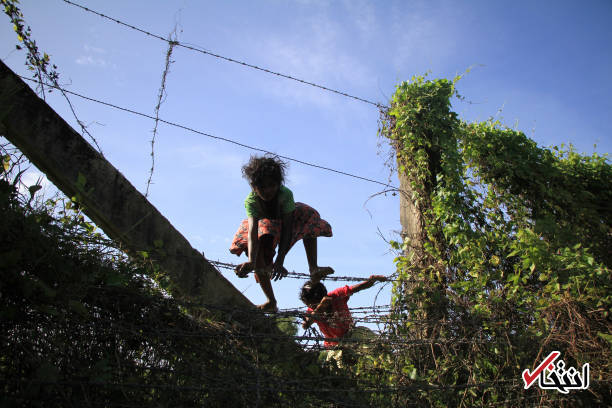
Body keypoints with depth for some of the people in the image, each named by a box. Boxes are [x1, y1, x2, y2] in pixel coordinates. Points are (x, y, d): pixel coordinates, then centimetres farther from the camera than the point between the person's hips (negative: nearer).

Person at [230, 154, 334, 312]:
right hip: (264, 229, 0)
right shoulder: (251, 201, -35)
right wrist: (251, 261, -66)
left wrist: (280, 259, -52)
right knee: (257, 249, -27)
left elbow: (287, 227, -40)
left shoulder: (285, 194, -36)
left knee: (308, 216, -26)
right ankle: (271, 301, -18)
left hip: (284, 222, 0)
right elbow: (253, 230, -49)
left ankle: (313, 269, -28)